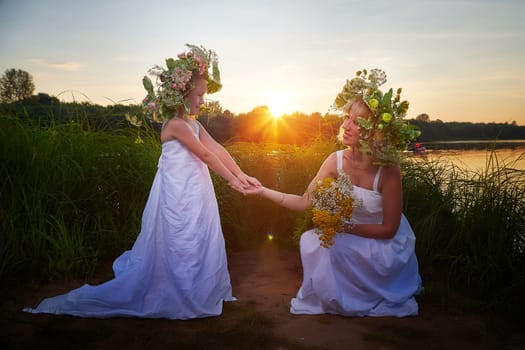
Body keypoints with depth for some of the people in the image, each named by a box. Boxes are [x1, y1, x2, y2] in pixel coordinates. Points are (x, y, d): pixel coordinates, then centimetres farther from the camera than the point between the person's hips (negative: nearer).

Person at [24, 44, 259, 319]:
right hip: (178, 197, -9)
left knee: (199, 248, 16)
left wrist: (241, 175, -2)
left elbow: (218, 149, 4)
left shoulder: (194, 124, 10)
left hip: (194, 197, 9)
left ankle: (196, 296, 31)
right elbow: (205, 155, -17)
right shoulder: (176, 124, -18)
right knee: (177, 252, 1)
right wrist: (231, 179, -10)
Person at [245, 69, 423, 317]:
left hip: (385, 244, -5)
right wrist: (263, 191, -19)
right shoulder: (337, 161, -12)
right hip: (349, 239, 5)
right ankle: (331, 298, 8)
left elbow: (388, 228, -18)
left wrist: (345, 227, -25)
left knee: (329, 248, -25)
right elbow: (304, 202, -11)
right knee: (310, 240, -16)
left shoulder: (388, 171, -25)